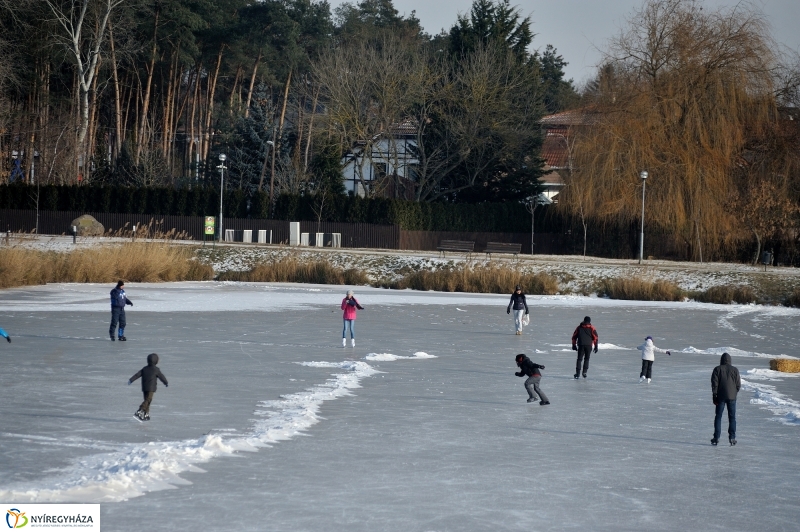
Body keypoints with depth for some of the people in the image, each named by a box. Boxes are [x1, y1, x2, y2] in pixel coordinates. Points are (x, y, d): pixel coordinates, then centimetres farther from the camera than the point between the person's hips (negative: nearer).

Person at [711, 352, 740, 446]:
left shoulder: (717, 369, -2)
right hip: (732, 396, 1)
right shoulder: (735, 370, 1)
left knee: (718, 417, 5)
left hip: (721, 396, -1)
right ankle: (732, 437, 2)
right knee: (732, 417, 7)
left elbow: (714, 383, -6)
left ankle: (716, 438, 1)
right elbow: (738, 384, 2)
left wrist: (714, 396, -1)